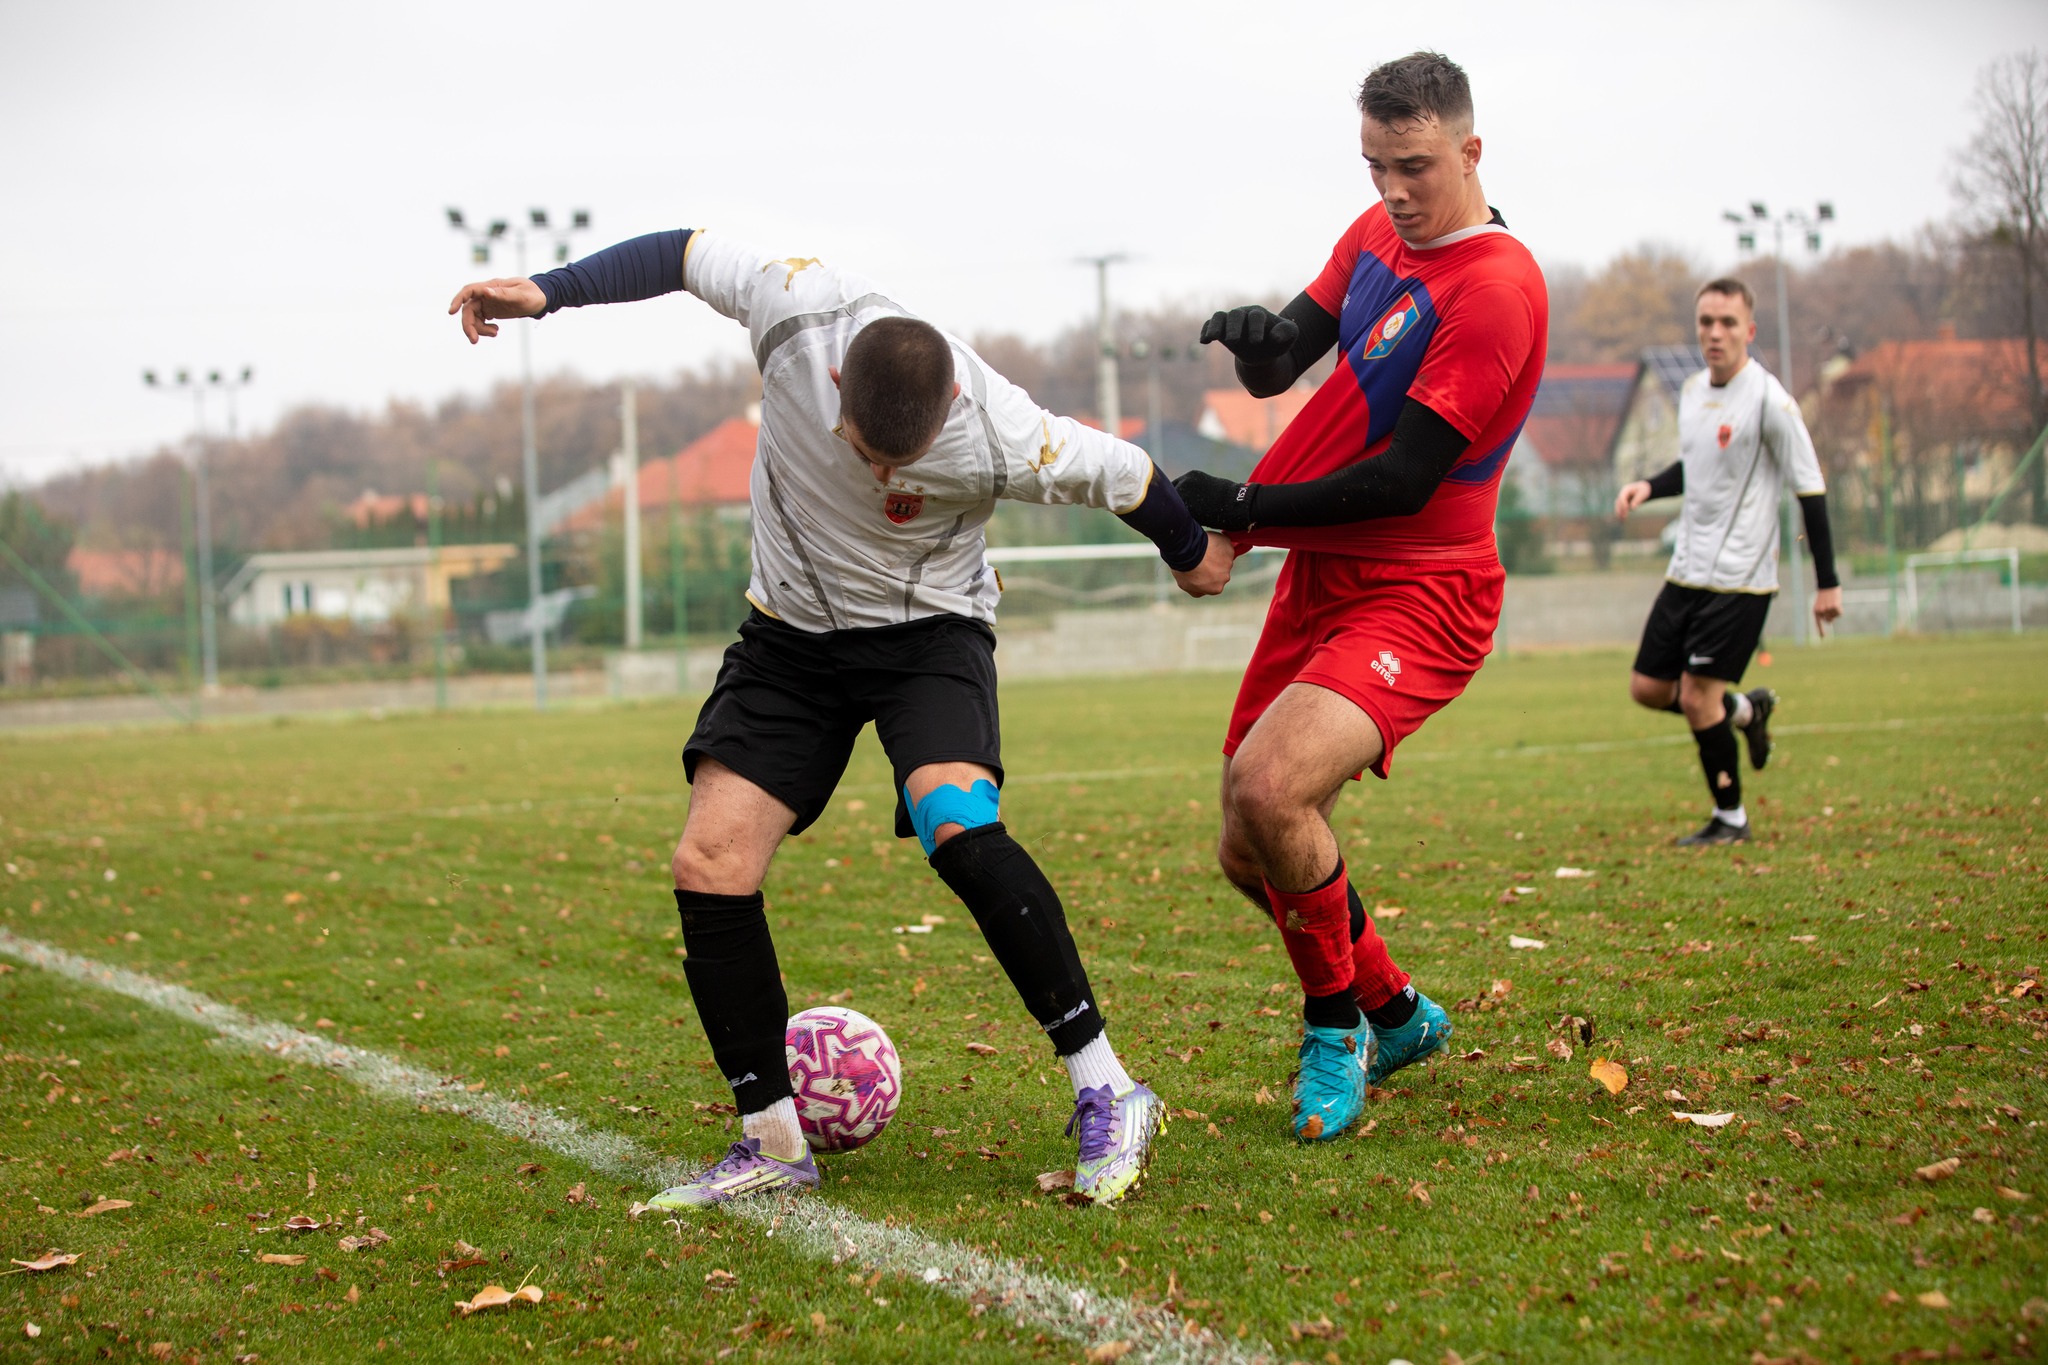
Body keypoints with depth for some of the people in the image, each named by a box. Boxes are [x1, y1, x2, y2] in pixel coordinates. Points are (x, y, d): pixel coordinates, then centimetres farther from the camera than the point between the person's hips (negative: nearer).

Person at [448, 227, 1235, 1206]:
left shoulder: (996, 439, -30)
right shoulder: (801, 309, -25)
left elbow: (1123, 474, -11)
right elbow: (684, 253, -6)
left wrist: (1191, 554, 7)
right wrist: (544, 292, -10)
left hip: (928, 630, -4)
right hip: (791, 637, 4)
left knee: (957, 829, -30)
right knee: (710, 867, -10)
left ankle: (1108, 1094, -18)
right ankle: (772, 1143, 3)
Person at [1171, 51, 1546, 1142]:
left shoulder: (1497, 287, -18)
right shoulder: (1377, 234, 8)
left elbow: (1403, 478, -20)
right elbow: (1280, 365, 10)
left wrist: (1245, 512, -18)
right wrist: (1259, 337, -15)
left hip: (1416, 599, -8)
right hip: (1319, 581, 8)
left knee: (1269, 786, -29)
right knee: (1248, 855, 9)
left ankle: (1336, 1025, -5)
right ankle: (1396, 1014, 33)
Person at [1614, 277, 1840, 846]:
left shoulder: (1768, 400, -14)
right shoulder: (1693, 390, 8)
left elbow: (1810, 488, -11)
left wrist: (1827, 582, -11)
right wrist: (1649, 486, 3)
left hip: (1739, 579, -7)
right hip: (1687, 570, 7)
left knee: (1697, 698, -9)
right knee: (1648, 688, 7)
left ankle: (1731, 819, 9)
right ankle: (1747, 709, 32)